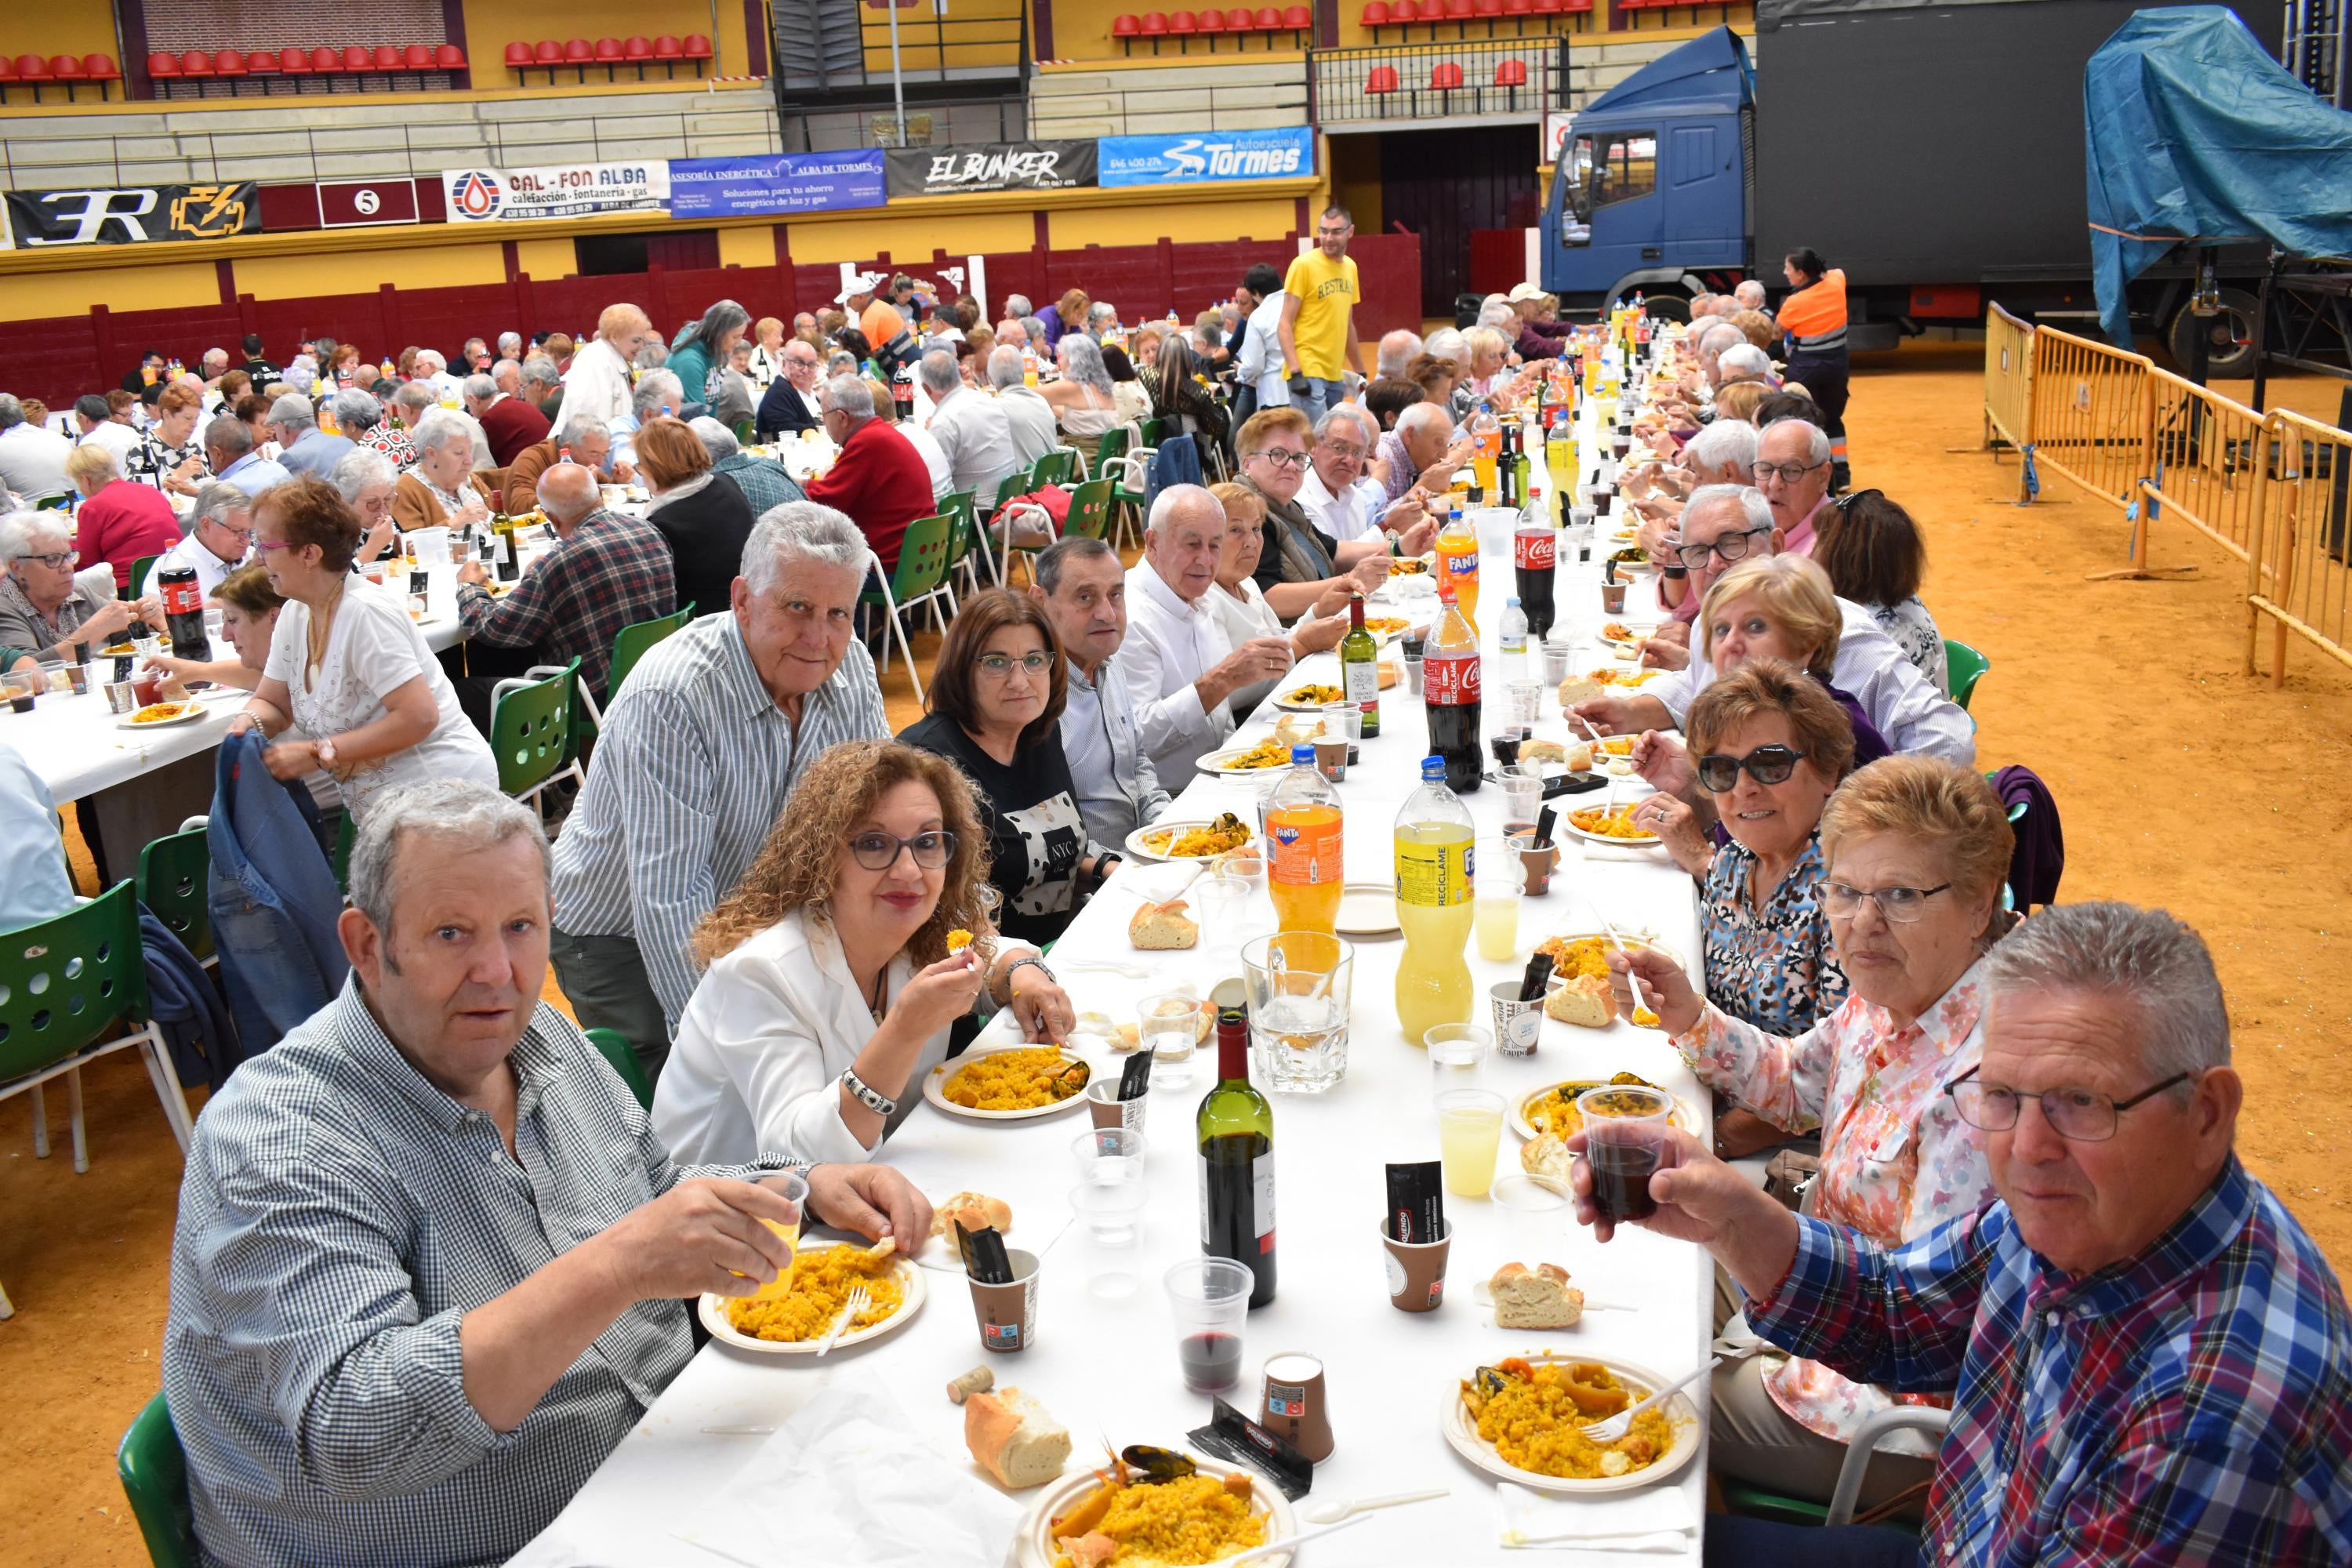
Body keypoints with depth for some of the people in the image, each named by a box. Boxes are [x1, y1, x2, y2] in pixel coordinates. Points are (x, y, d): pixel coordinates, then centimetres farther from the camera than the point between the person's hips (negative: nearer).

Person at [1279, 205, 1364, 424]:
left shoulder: (1350, 267, 12)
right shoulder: (1304, 265, -7)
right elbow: (1285, 324, -9)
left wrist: (1361, 372, 23)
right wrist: (1295, 372, -18)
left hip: (1335, 375, 7)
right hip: (1308, 373, -7)